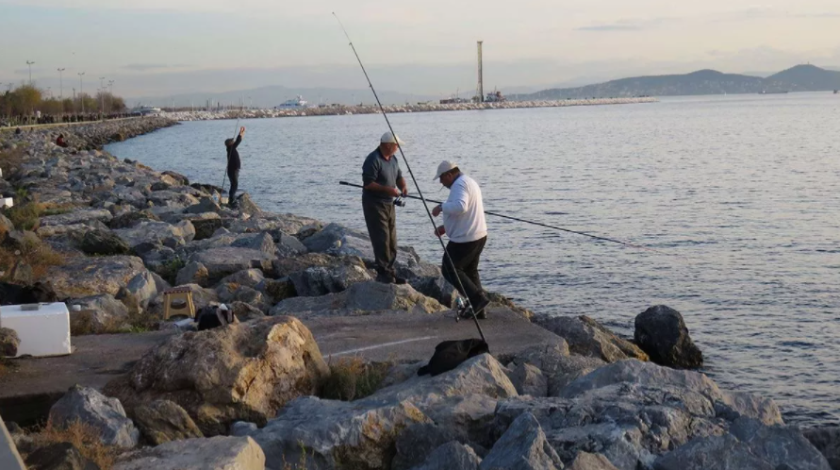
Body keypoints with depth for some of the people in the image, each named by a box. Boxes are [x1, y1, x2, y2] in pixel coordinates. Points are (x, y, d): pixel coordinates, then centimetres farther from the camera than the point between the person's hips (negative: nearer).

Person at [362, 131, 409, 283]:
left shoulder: (393, 159, 10)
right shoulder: (373, 160, -18)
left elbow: (399, 176, 19)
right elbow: (368, 183, -21)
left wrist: (403, 186, -3)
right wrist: (387, 189, -26)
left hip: (389, 204, 9)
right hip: (374, 204, -9)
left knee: (391, 241, 11)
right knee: (382, 239, -11)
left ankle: (390, 272, 19)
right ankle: (383, 273, -5)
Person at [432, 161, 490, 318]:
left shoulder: (459, 185, -16)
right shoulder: (469, 181, 18)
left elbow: (460, 207, -35)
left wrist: (441, 207, -20)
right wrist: (446, 227, 18)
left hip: (465, 239, -10)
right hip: (479, 236, 10)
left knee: (449, 270, 2)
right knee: (470, 271, 18)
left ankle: (477, 298, -4)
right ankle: (479, 309, 17)